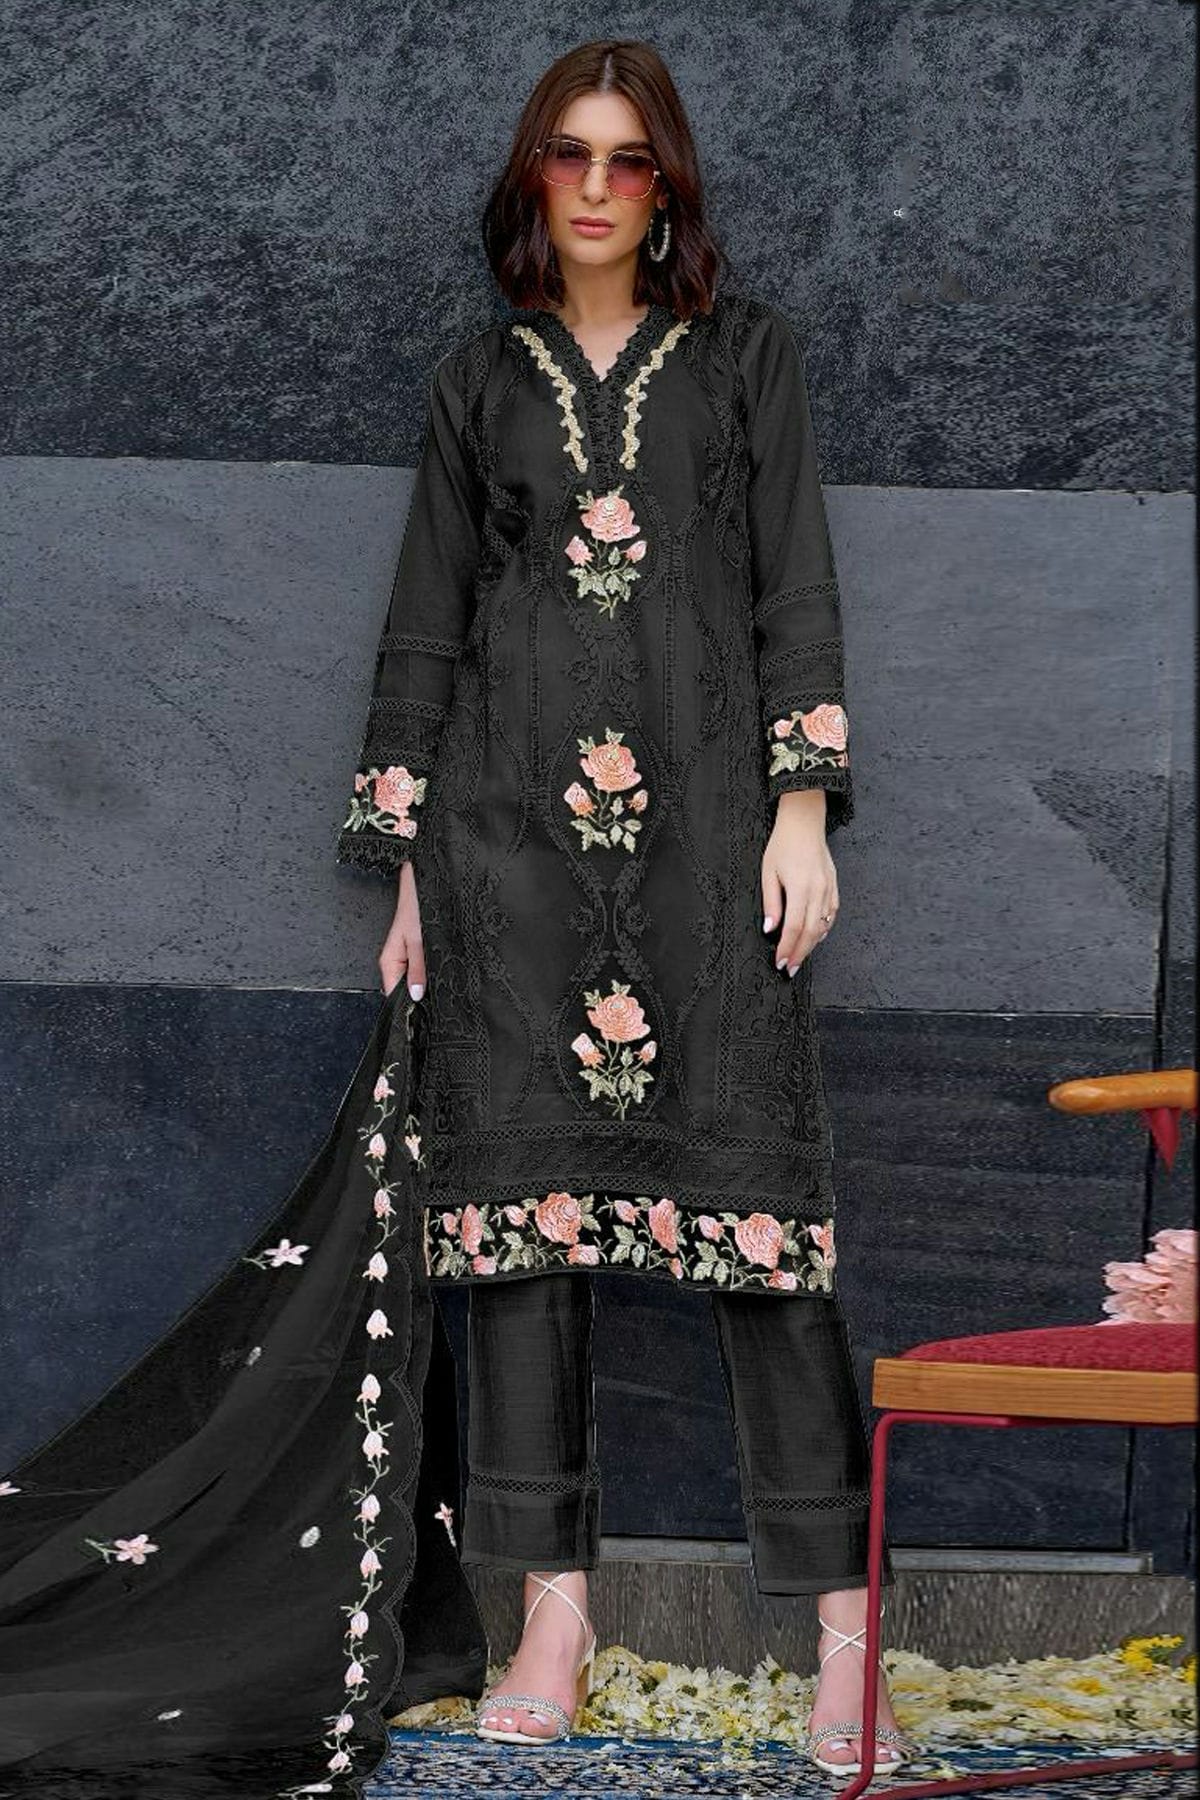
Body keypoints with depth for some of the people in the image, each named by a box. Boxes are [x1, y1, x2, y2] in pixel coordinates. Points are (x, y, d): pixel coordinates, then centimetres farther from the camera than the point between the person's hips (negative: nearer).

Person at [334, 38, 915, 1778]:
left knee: (756, 1182, -7)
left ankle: (845, 1636, -4)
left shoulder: (744, 351, 10)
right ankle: (556, 1616, 6)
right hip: (512, 823, 2)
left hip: (702, 818, -2)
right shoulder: (481, 378, 13)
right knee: (525, 1185, 0)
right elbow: (424, 625, 13)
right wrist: (403, 863, 8)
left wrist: (804, 806, -5)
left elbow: (797, 587, 6)